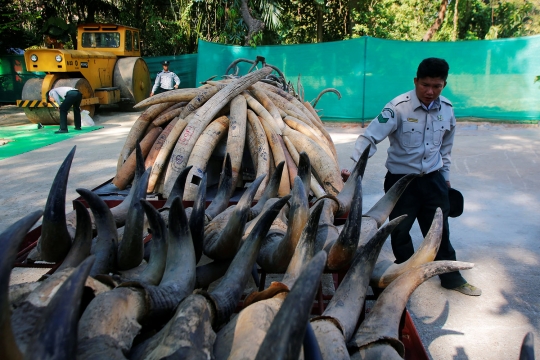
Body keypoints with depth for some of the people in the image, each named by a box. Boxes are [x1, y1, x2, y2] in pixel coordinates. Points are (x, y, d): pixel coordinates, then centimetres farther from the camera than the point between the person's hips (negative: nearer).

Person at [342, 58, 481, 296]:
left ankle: (451, 277, 33)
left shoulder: (447, 110, -1)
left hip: (433, 180, 4)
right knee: (400, 232, 8)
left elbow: (445, 147, 14)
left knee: (440, 230, 14)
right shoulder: (399, 108, -18)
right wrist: (353, 168, -34)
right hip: (401, 180, -4)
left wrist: (445, 176, 18)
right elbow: (370, 137, -24)